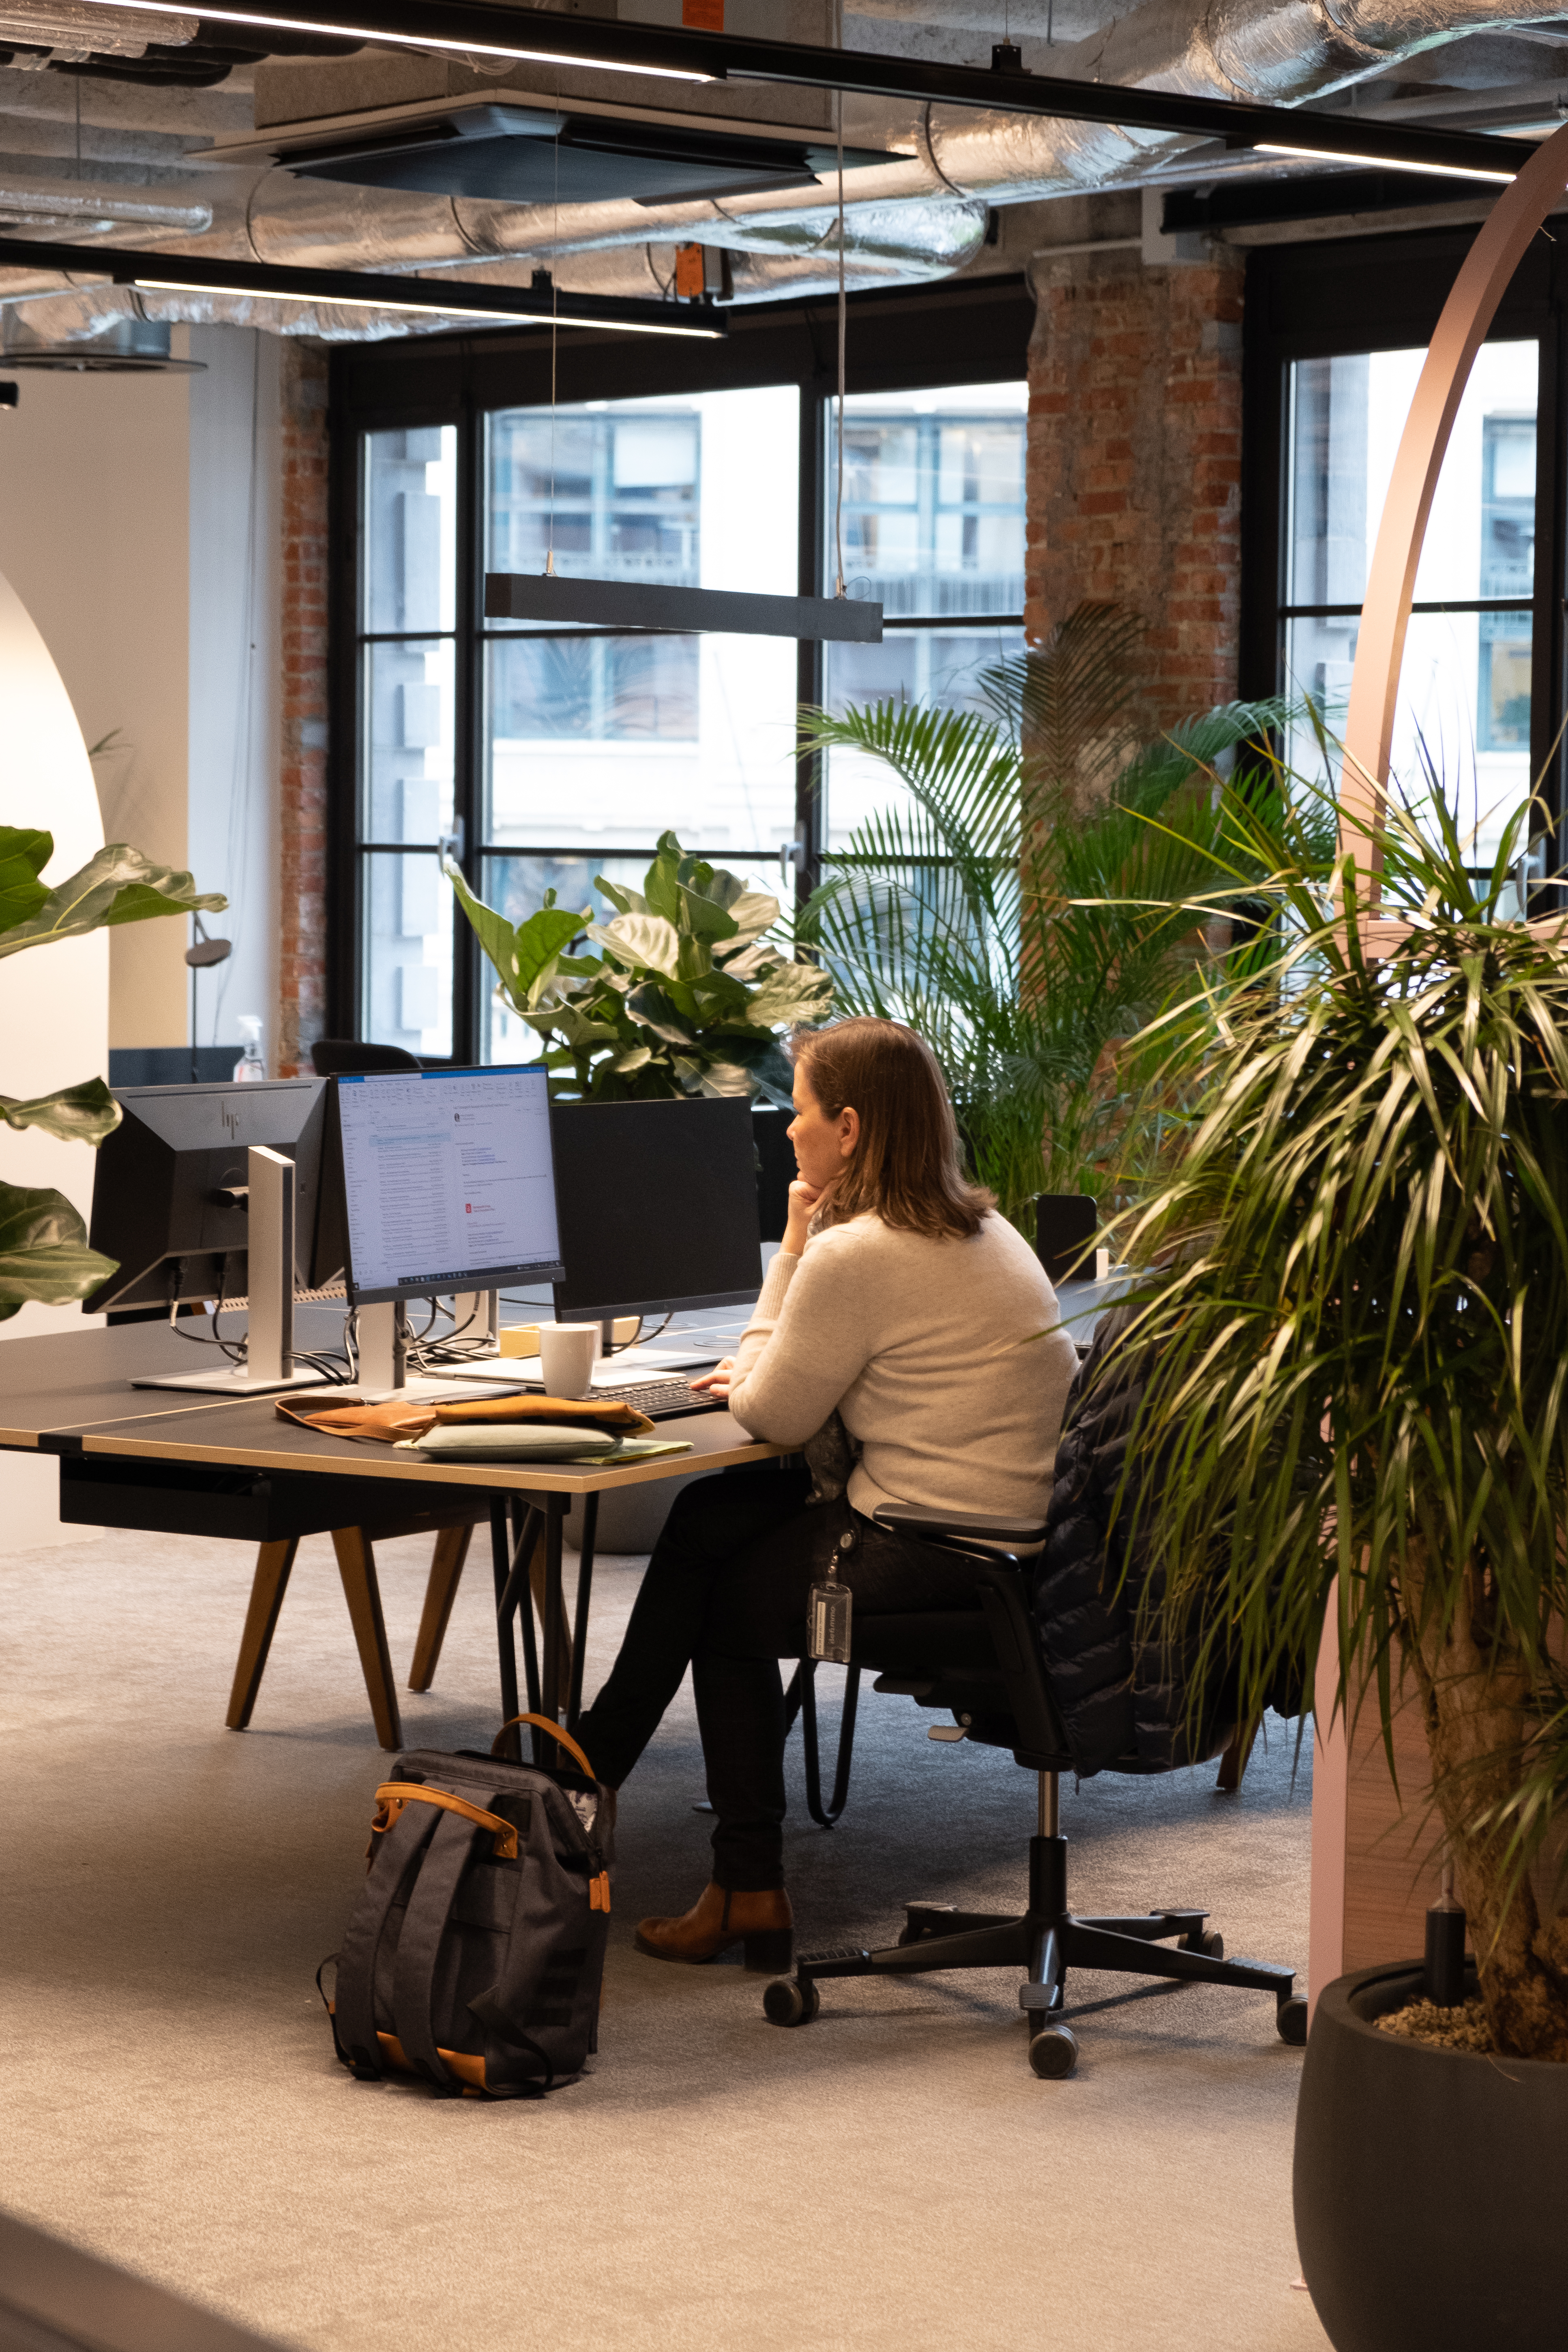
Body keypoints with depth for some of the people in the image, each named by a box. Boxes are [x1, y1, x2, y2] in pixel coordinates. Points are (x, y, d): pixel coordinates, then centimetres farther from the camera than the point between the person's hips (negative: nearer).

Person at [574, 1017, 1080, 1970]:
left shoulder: (856, 1254, -19)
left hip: (933, 1556, -10)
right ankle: (593, 1768, 17)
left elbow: (772, 1417, -8)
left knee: (728, 1601, 13)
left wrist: (792, 1249, -2)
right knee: (707, 1516, 15)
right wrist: (767, 1363, 13)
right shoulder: (982, 1229, 13)